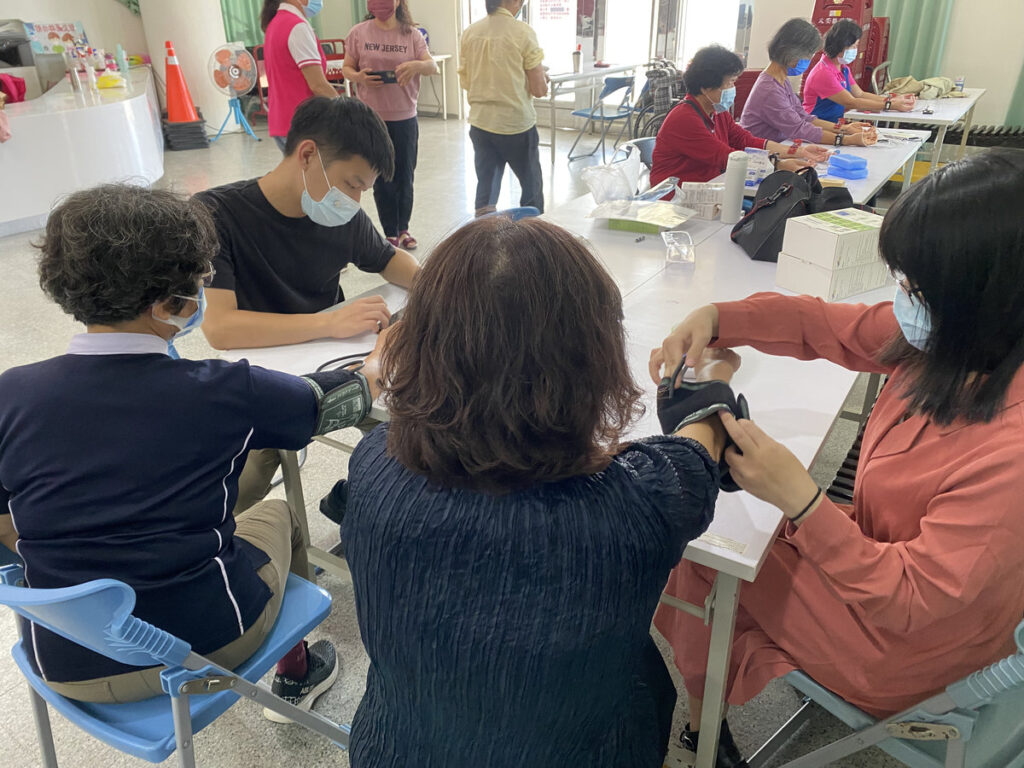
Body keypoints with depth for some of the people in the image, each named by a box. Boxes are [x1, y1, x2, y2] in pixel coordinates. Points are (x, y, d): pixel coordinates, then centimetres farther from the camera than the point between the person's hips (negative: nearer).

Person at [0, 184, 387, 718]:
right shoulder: (221, 393, -20)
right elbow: (343, 400, -4)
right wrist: (379, 363, 16)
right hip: (203, 644, -3)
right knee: (278, 515, 24)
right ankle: (295, 675, 42)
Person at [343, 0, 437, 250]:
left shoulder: (411, 34, 2)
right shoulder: (359, 33, 1)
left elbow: (433, 67, -6)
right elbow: (347, 68, 5)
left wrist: (417, 65, -29)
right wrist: (359, 77, -18)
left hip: (405, 117, 1)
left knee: (404, 177, 9)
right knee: (381, 178, 6)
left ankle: (403, 229, 25)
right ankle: (390, 233, 17)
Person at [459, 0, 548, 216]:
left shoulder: (469, 33, 3)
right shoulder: (523, 32, -12)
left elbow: (465, 82, 13)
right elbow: (539, 90, -10)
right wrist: (542, 78, 12)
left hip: (480, 123, 5)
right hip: (517, 124, -4)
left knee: (486, 189, 11)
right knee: (532, 189, 12)